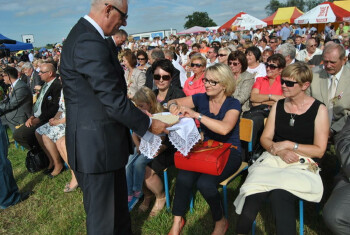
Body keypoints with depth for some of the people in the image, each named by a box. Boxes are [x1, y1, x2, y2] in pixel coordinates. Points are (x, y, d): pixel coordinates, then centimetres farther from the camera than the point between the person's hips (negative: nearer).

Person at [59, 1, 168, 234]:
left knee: (118, 208, 26)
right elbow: (114, 100, -23)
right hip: (97, 146, -10)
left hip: (99, 143, 10)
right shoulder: (89, 42, -22)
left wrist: (140, 118, 13)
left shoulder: (85, 36, 11)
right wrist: (149, 124, -10)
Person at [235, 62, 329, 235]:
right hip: (273, 160, 3)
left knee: (279, 194, -35)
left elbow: (319, 150, -2)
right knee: (254, 192, -28)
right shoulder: (278, 105, 12)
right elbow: (265, 138, 11)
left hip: (302, 165, -2)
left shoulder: (319, 110, 1)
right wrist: (279, 150, -9)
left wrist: (288, 144, -10)